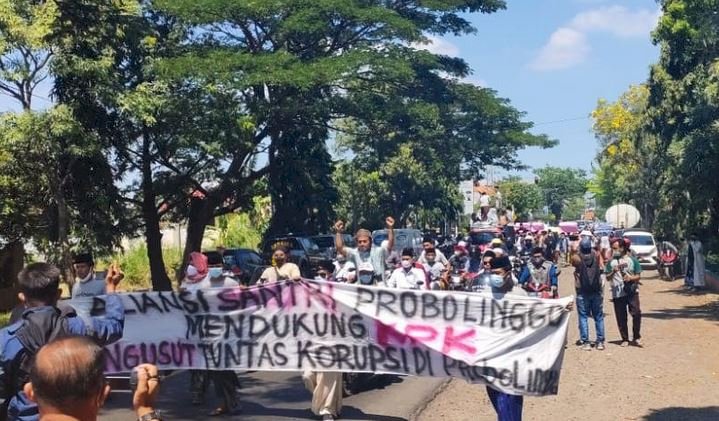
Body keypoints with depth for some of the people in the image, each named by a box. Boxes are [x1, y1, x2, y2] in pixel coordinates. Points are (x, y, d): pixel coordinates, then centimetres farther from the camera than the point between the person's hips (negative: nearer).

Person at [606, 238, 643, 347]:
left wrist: (631, 278, -14)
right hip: (617, 293, 2)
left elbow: (638, 275, 5)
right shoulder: (611, 261, 7)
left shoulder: (632, 259, 3)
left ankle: (637, 338, 4)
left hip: (632, 291, -1)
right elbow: (607, 277, 8)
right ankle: (625, 339, 16)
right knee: (621, 318, 4)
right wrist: (613, 272, -11)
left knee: (636, 313, -11)